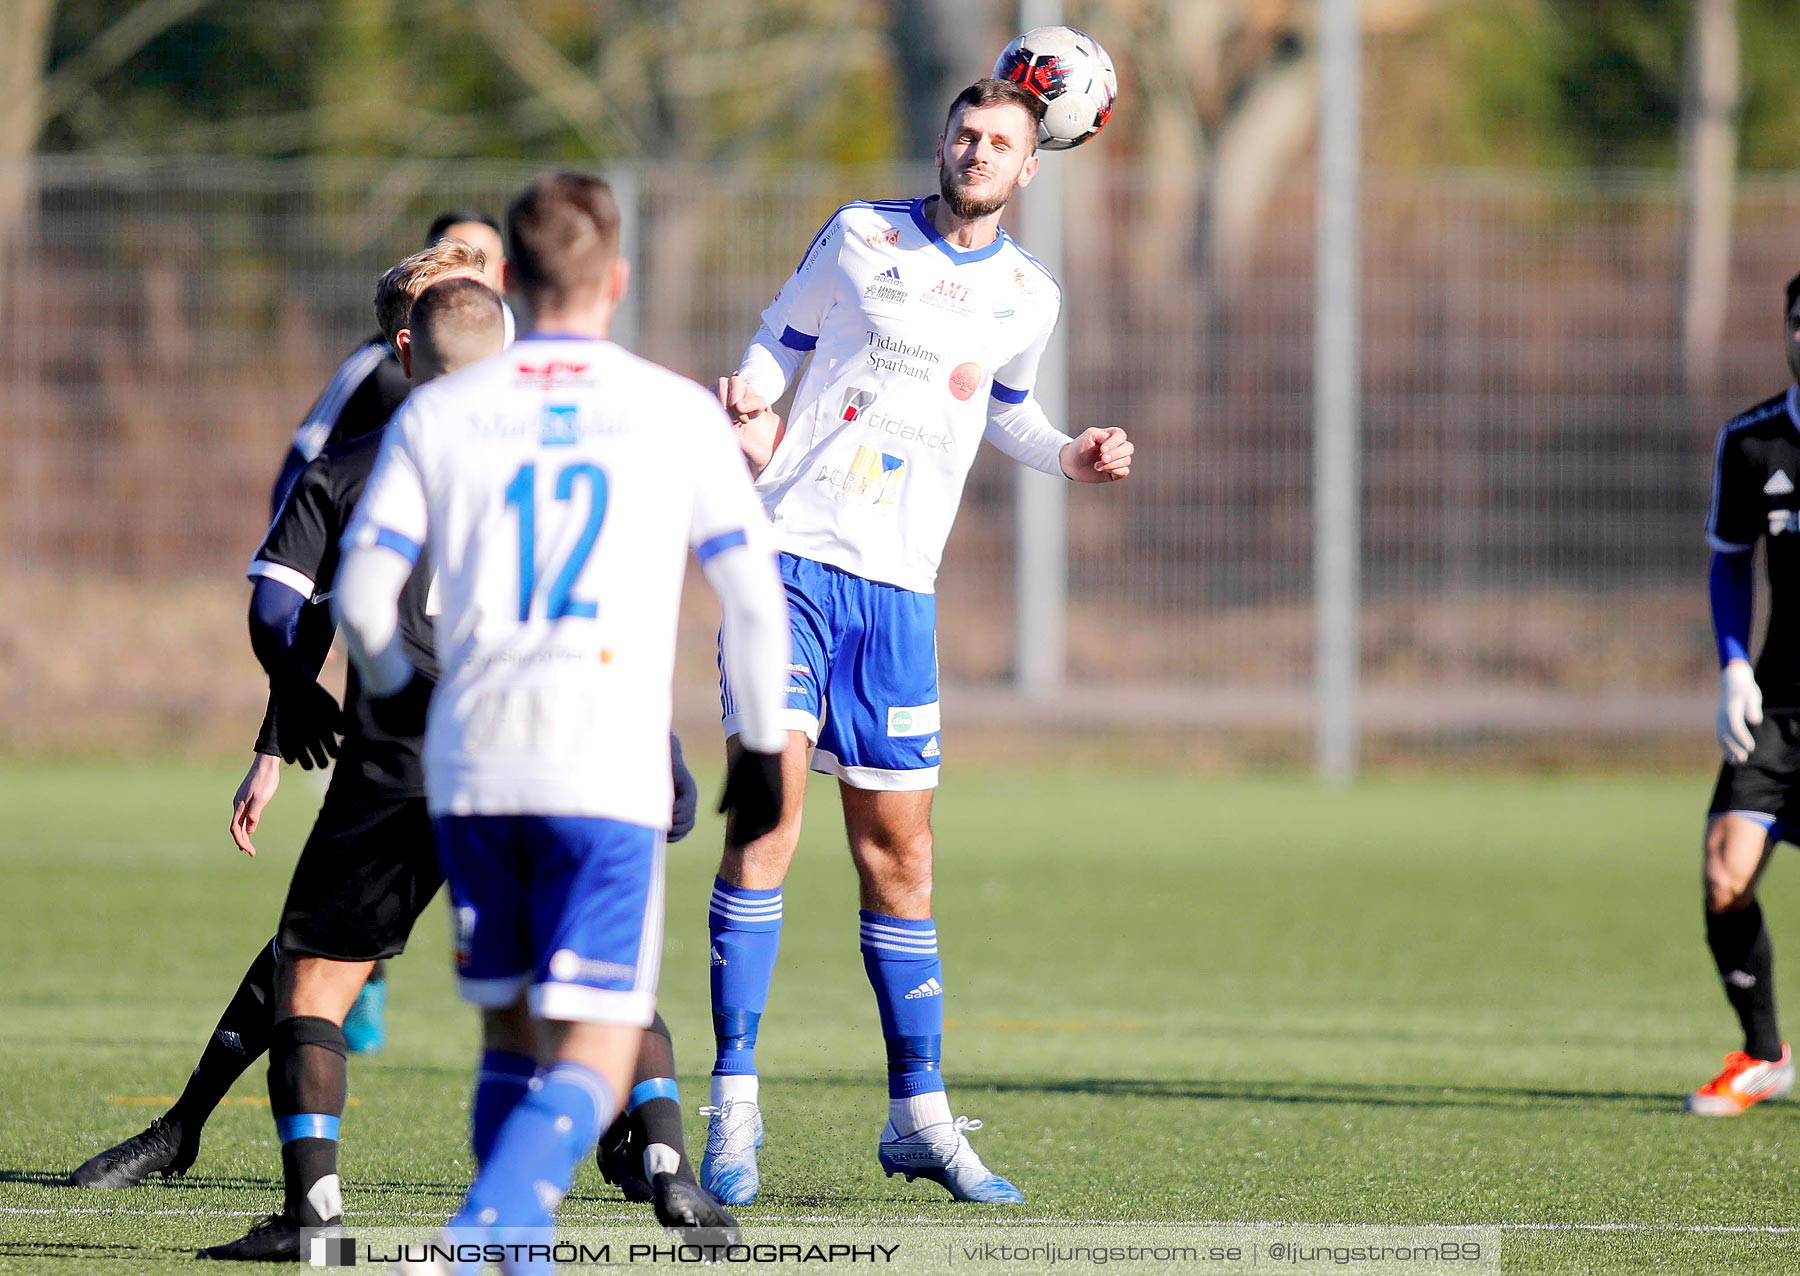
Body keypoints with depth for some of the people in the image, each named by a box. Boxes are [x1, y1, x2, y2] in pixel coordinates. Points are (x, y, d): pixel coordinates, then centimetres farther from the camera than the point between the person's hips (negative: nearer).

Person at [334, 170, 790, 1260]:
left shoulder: (436, 415, 8)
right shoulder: (680, 415, 5)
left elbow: (361, 598, 5)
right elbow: (756, 597, 6)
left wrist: (406, 695, 26)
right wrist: (762, 745, 20)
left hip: (471, 768, 3)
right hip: (608, 774, -3)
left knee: (513, 1038, 18)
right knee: (593, 1068, -5)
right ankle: (485, 1239, -29)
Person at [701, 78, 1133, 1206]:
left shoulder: (1030, 297, 9)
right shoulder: (861, 238, 1)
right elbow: (779, 345, 11)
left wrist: (1068, 457, 9)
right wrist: (752, 421, -10)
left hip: (900, 587, 3)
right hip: (790, 556, -3)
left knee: (898, 847, 6)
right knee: (769, 800, -15)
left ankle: (920, 1115, 16)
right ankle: (735, 1102, -12)